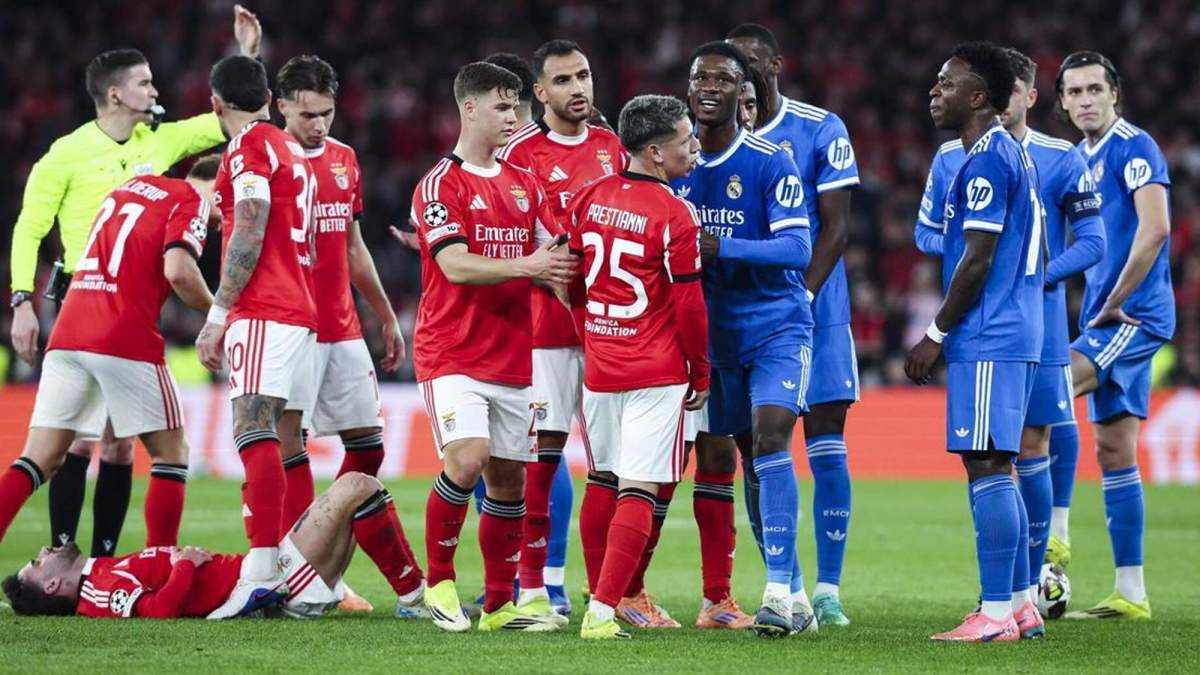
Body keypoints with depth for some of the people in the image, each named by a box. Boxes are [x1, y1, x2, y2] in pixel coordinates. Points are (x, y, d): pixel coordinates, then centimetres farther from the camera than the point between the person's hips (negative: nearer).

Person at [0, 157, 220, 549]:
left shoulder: (130, 187, 24)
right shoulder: (192, 202, 0)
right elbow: (178, 271, -13)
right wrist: (216, 314, -1)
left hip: (66, 336, 6)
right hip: (125, 341, -6)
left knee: (41, 459, 5)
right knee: (171, 453, 9)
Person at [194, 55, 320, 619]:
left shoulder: (250, 148, -5)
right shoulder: (292, 151, 22)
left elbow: (248, 237, -13)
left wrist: (218, 314, -13)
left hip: (263, 312, -9)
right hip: (300, 312, 9)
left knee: (253, 427, -19)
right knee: (283, 441, 9)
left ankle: (261, 569, -32)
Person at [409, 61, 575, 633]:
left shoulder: (525, 186, 15)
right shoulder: (441, 184, -6)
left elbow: (553, 256, 14)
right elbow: (457, 265, -18)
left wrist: (561, 269, -9)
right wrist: (525, 266, -28)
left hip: (512, 357, 6)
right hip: (452, 354, -6)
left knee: (507, 477, 6)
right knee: (467, 458, -21)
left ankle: (499, 603, 14)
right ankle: (439, 581, -4)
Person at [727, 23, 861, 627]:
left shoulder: (820, 130, -3)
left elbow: (835, 226, -6)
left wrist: (801, 298, -16)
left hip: (815, 311, -2)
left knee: (826, 448, -4)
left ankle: (829, 588, 1)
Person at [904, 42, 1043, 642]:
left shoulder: (985, 163, -14)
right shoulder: (1013, 155, 18)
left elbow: (977, 260, -18)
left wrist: (936, 335, -11)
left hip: (987, 340, -10)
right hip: (1018, 333, 10)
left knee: (986, 464, -10)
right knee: (997, 467, 13)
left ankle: (995, 614, -12)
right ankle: (1019, 603, 15)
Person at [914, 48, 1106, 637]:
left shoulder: (1061, 160, 0)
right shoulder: (950, 159, 6)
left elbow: (1092, 243, 1)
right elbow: (926, 233, 13)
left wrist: (1038, 274, -14)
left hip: (1039, 327, -1)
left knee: (1032, 450, 1)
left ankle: (1027, 590, 10)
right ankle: (1017, 595, -1)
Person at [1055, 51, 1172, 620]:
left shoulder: (1133, 147, -11)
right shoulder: (1080, 158, 16)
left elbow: (1154, 228, -22)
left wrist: (1114, 305, -17)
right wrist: (1098, 311, 12)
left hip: (1136, 315, -9)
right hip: (1107, 320, 9)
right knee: (1113, 452, 8)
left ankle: (1052, 534, -19)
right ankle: (1130, 593, 10)